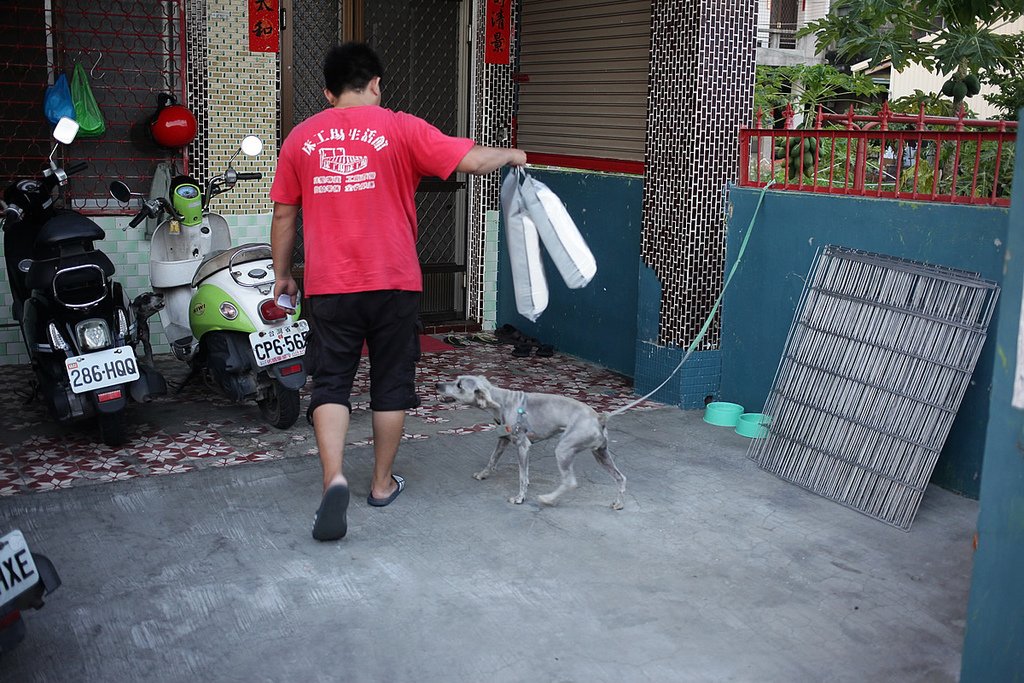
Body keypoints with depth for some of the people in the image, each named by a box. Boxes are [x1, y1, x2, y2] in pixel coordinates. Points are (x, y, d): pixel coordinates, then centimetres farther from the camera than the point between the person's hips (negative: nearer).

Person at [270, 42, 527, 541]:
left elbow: (283, 214, 10)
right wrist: (511, 155, 13)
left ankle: (334, 478, -15)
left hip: (328, 285, 1)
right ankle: (382, 483, 23)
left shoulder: (301, 138, 7)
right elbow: (471, 159, -7)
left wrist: (281, 274, 22)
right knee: (391, 384, 12)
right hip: (393, 282, -1)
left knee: (331, 384, 5)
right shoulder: (400, 129, -2)